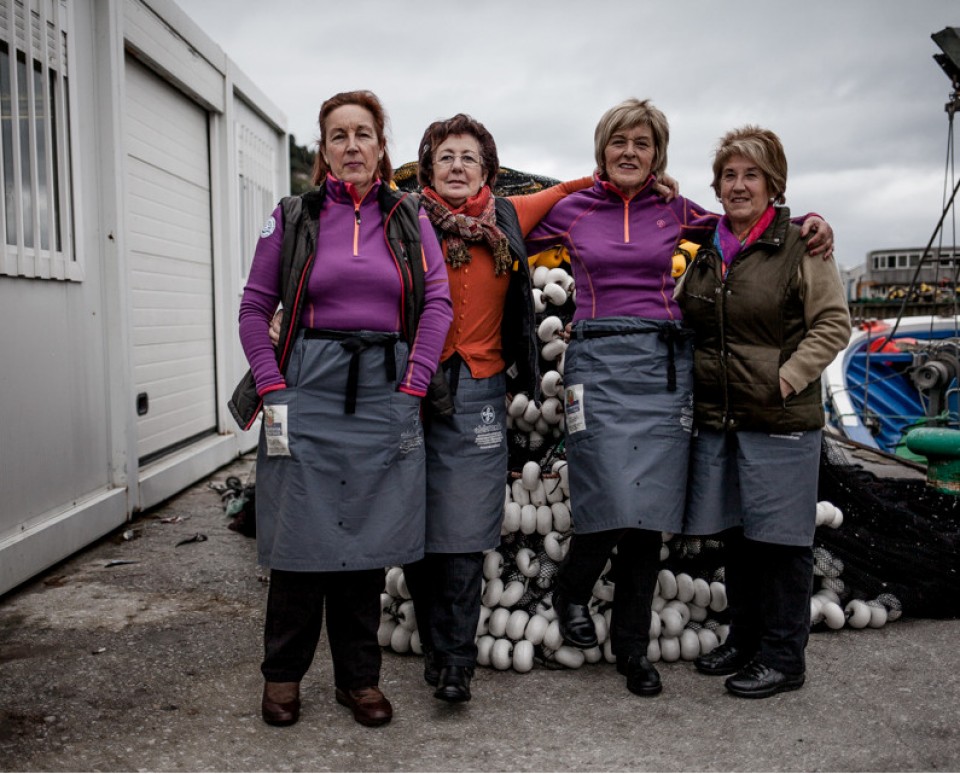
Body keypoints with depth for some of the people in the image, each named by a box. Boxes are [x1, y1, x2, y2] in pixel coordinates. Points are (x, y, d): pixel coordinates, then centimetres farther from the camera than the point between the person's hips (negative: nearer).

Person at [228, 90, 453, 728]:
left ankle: (360, 676, 22)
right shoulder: (292, 218, 7)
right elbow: (255, 308, 7)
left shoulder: (409, 219, 9)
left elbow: (438, 301, 3)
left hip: (383, 393, 1)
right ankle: (284, 672, 21)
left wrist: (413, 385, -5)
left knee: (368, 535, 7)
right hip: (308, 387, -1)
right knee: (301, 532, 2)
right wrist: (272, 387, -3)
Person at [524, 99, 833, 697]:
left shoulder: (674, 211, 12)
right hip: (598, 363, -2)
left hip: (664, 364, 2)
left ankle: (632, 645, 19)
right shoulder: (572, 210, 9)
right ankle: (572, 593, 19)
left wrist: (806, 222, 11)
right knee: (613, 507, -14)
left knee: (651, 513, 2)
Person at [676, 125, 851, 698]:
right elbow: (681, 323, 19)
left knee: (781, 538, 3)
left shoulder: (803, 245, -5)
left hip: (781, 422, -5)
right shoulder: (707, 251, 12)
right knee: (735, 534, 15)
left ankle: (783, 657, 17)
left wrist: (787, 379, -15)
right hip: (716, 419, 6)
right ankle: (744, 638, 32)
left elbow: (834, 323, -7)